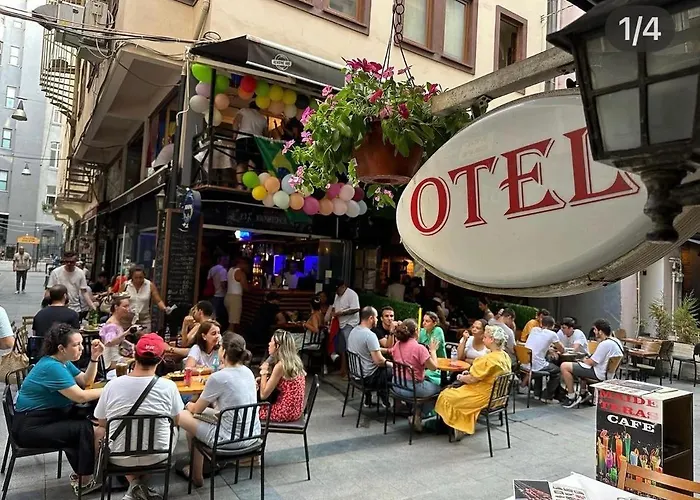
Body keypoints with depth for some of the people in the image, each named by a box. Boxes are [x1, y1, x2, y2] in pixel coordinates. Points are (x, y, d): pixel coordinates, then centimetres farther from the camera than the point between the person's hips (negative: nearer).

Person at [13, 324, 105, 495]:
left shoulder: (62, 361, 6)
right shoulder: (52, 367, -25)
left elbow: (86, 381, 9)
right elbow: (80, 397, -27)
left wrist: (94, 357, -4)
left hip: (49, 417, 9)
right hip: (31, 427, -9)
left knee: (91, 423, -6)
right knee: (86, 429, -17)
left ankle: (81, 473, 7)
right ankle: (85, 481, -1)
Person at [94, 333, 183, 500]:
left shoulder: (112, 385, -14)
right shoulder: (168, 386, -17)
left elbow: (102, 423, 2)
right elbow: (175, 421, 0)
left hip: (120, 457, 1)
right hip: (156, 455, 0)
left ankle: (135, 483, 14)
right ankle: (142, 482, 18)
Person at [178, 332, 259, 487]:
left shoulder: (218, 377, -19)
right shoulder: (248, 372, 1)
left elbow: (197, 409, -2)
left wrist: (189, 406, 18)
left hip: (232, 439, -7)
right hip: (253, 435, 7)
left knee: (185, 416, 13)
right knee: (206, 414, 26)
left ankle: (197, 475, 28)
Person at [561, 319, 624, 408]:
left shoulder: (605, 344, -25)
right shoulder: (616, 341, 7)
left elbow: (591, 362, -20)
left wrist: (584, 360, 1)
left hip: (599, 374, -11)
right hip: (607, 372, 11)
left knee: (564, 366, -14)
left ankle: (572, 397, -4)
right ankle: (584, 393, 30)